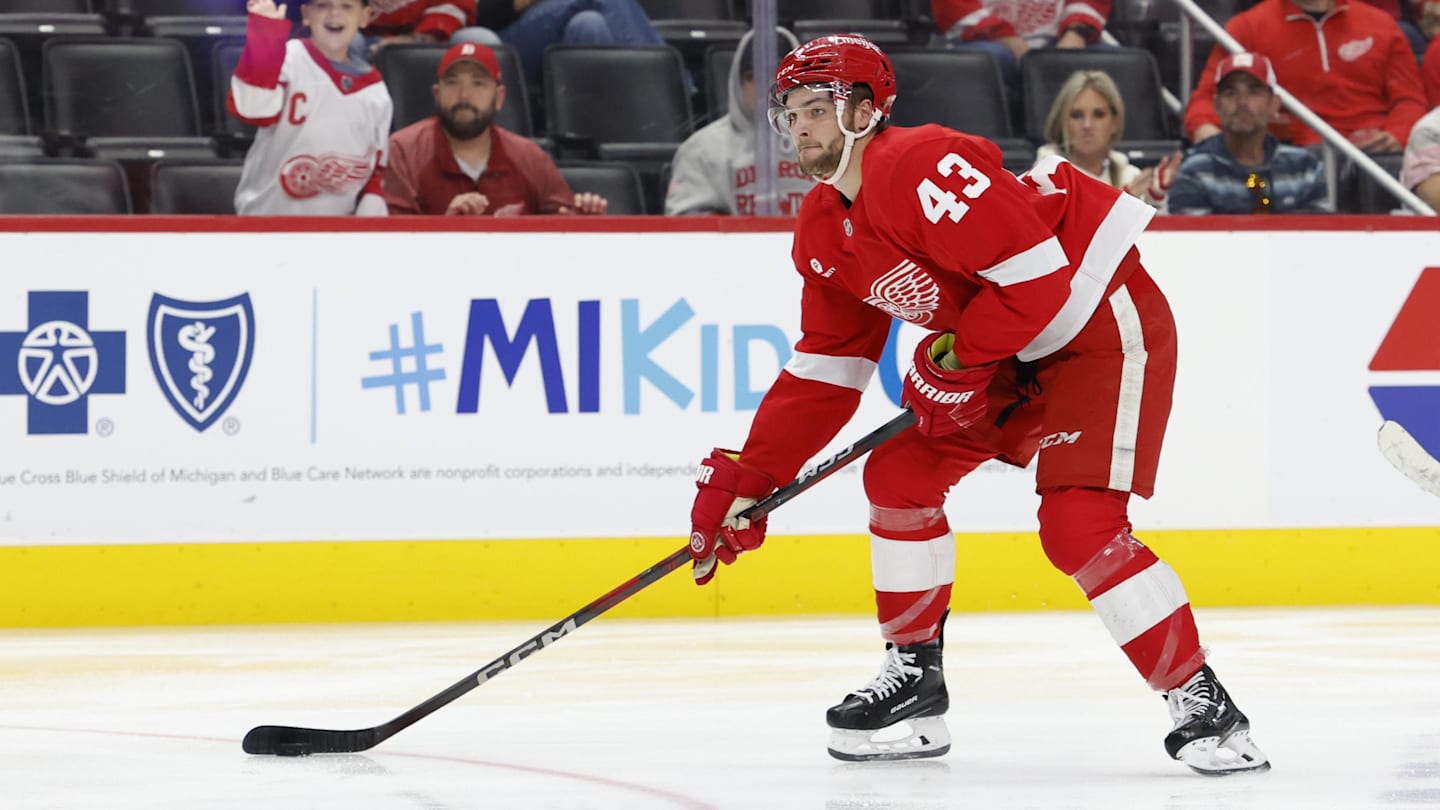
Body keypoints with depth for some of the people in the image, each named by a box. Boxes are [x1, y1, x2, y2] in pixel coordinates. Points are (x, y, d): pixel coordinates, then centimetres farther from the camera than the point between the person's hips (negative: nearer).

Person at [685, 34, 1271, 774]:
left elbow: (1037, 275, -29)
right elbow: (824, 368, 11)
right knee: (900, 472, 6)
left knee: (1078, 526, -20)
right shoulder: (822, 231, 5)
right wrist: (747, 477, 5)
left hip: (1104, 319, -10)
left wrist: (958, 362, -20)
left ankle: (1201, 704, -12)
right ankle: (914, 681, 17)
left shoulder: (924, 167, -26)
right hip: (1003, 346, 10)